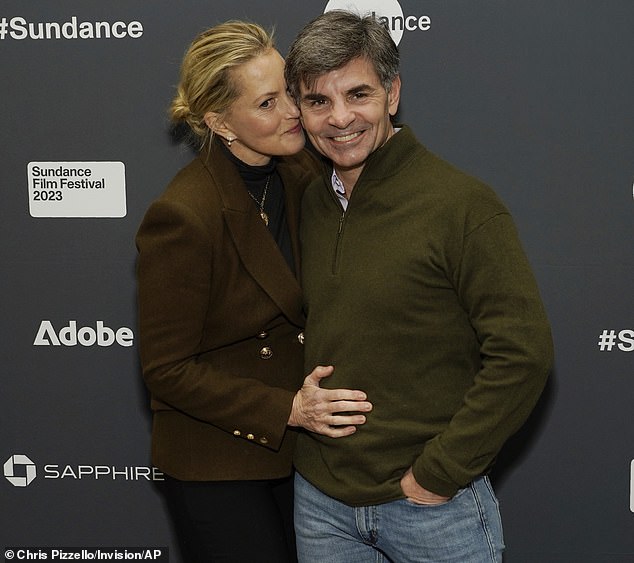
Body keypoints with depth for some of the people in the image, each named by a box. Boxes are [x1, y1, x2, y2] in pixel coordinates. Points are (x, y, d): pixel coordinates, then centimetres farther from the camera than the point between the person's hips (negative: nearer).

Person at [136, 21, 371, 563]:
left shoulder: (301, 172, -3)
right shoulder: (184, 217, -23)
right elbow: (167, 369, -18)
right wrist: (287, 409, -24)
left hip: (299, 450, 6)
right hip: (219, 466, -6)